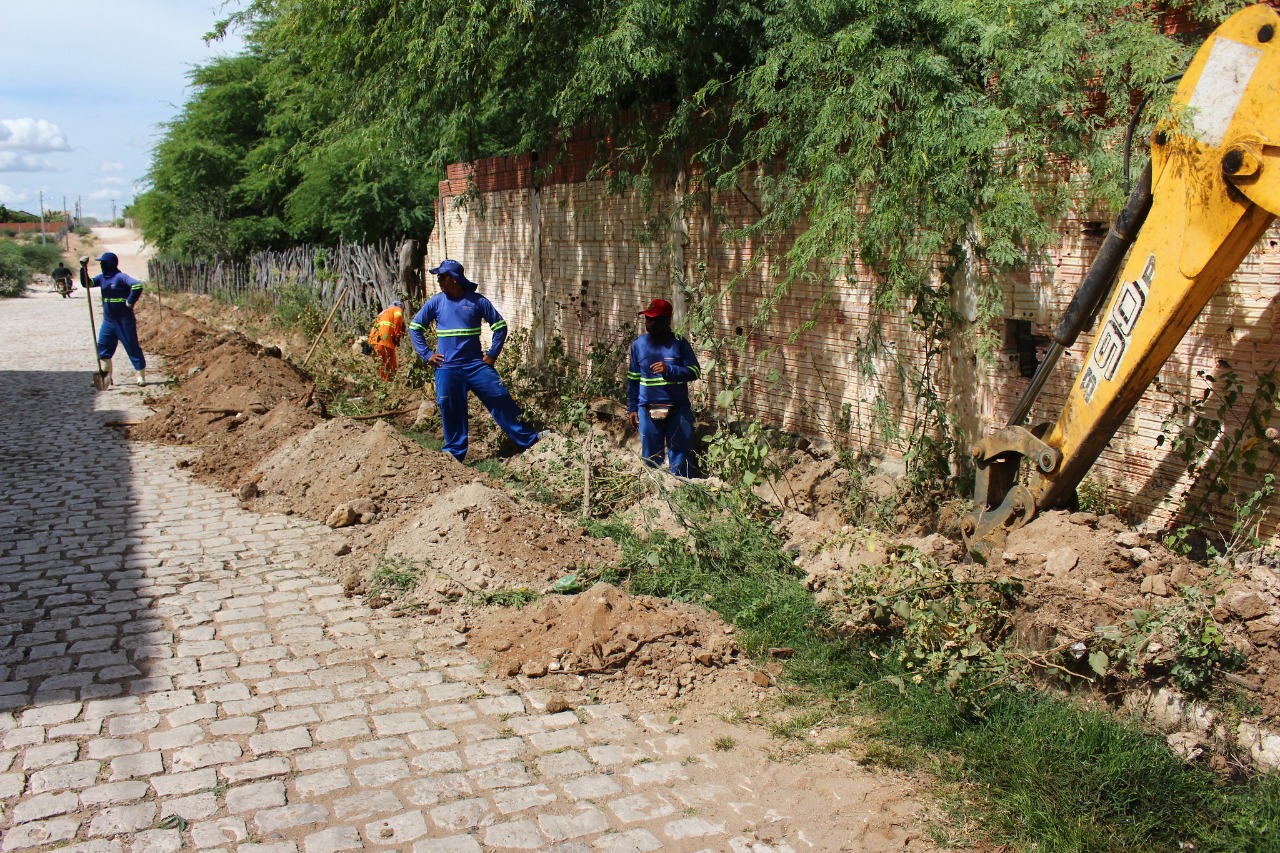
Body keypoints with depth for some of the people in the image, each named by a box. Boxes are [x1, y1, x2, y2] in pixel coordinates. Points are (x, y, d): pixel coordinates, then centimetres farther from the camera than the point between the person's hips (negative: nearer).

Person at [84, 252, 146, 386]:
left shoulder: (120, 277, -15)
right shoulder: (102, 277, 10)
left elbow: (137, 285, -27)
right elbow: (87, 284, 11)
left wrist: (130, 302, -21)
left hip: (124, 321, -8)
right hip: (108, 321, 8)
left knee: (132, 347, -2)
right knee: (103, 347, 10)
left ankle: (141, 376, 3)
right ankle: (105, 375, 19)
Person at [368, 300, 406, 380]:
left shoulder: (384, 311, 37)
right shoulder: (397, 309, 15)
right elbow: (398, 319, -6)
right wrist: (397, 338, -2)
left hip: (374, 339, 8)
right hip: (384, 339, -8)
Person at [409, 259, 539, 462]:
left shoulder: (477, 301, -4)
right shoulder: (435, 302, 1)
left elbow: (500, 326, 3)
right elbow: (415, 328, 9)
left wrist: (492, 354, -2)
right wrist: (426, 354, 2)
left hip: (477, 365, -1)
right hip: (447, 369, 1)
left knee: (501, 400, -1)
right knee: (451, 411, 4)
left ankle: (529, 441, 8)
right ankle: (455, 451, 20)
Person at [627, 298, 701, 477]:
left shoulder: (679, 343, -6)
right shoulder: (638, 344, 3)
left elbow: (695, 372, -7)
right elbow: (633, 379, 9)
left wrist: (669, 370, -22)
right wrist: (632, 408, 7)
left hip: (678, 410, -2)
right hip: (647, 411, 3)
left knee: (680, 458, 3)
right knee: (651, 459, 12)